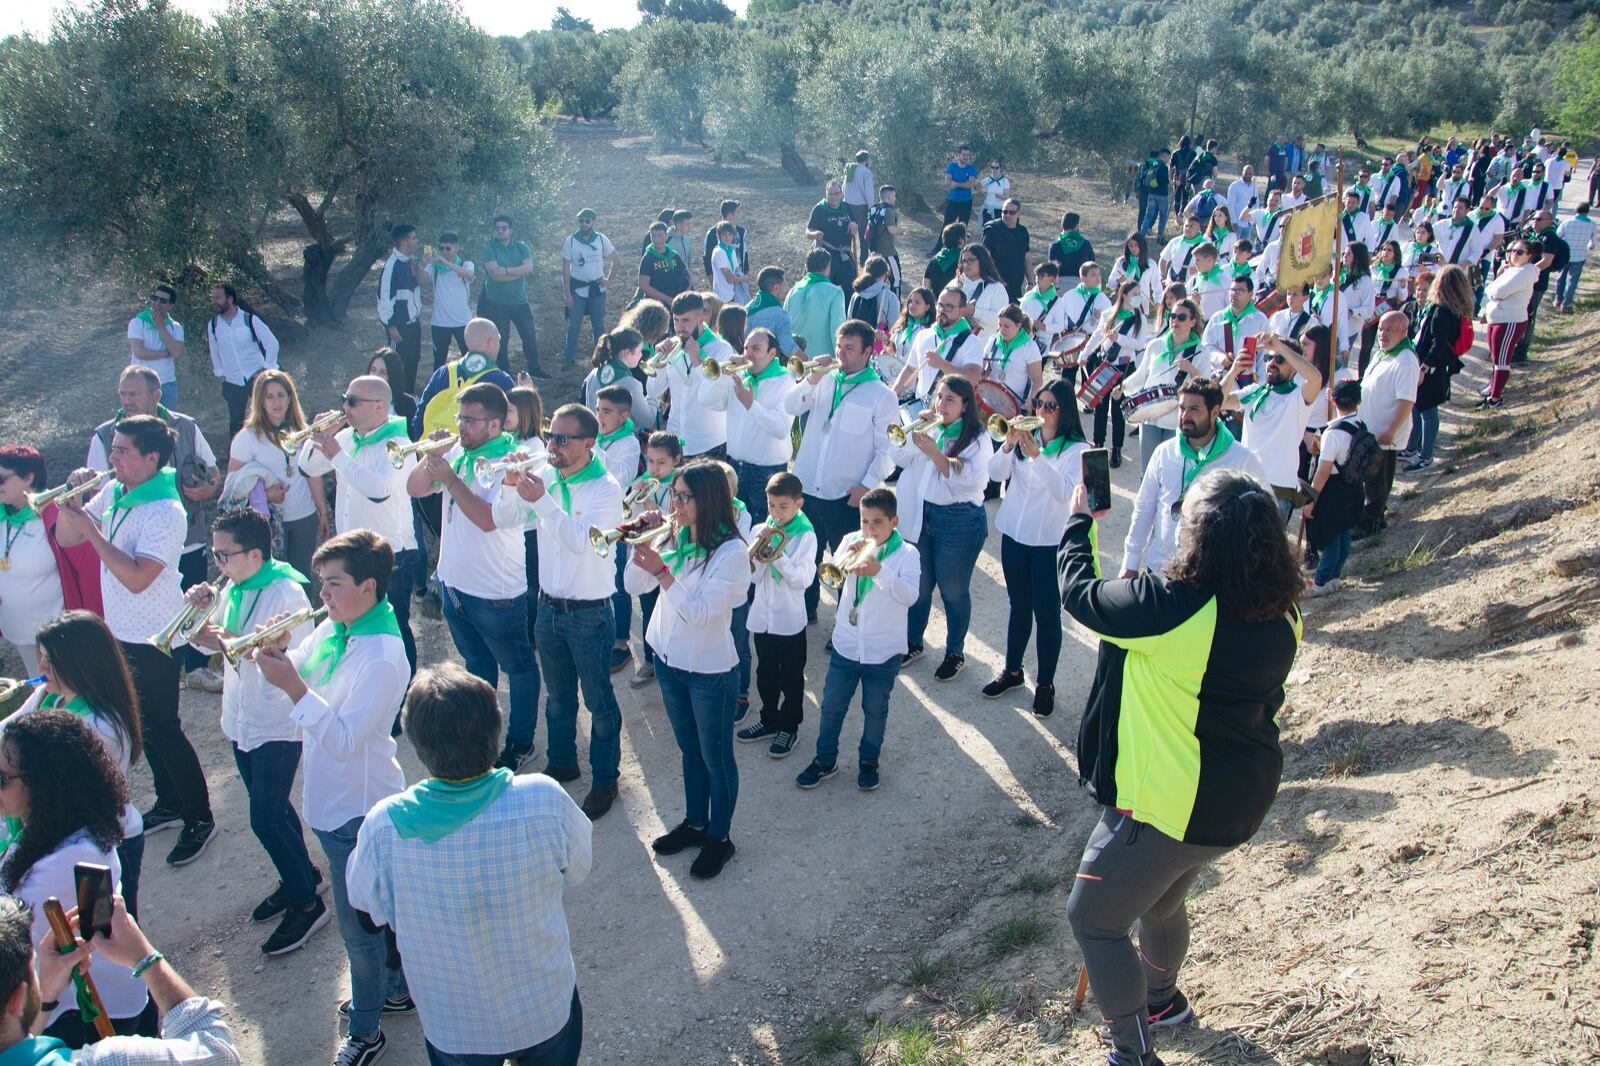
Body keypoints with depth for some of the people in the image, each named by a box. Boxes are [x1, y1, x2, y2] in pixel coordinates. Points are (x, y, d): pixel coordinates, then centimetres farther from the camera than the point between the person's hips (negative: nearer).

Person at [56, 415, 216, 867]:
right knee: (145, 725, 19)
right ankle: (169, 804, 36)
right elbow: (66, 537, 6)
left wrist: (91, 527, -29)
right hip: (120, 631, 8)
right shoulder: (112, 493, 1)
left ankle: (200, 818, 14)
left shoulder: (165, 512, -23)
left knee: (163, 728, 1)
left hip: (153, 638, -8)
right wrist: (72, 499, -12)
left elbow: (137, 578, -31)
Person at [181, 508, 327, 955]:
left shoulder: (286, 594, -21)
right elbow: (210, 641, 10)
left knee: (265, 819, -4)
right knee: (271, 809, 20)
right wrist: (202, 609, -9)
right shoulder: (233, 588, 4)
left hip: (276, 725, -8)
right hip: (241, 719, 8)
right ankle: (302, 876, 38)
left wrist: (229, 640, -31)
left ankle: (306, 903, 11)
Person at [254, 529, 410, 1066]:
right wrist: (278, 654, -11)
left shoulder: (381, 658, -28)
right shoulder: (332, 629, -1)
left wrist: (293, 686, -35)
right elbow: (298, 671, 9)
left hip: (356, 807, -9)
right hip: (333, 798, 9)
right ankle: (399, 986, 46)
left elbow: (343, 741, -31)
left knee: (359, 925, 8)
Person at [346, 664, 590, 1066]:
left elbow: (366, 905, -7)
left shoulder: (384, 826, -28)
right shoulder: (544, 801, -30)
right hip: (544, 1012, -1)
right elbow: (579, 869, -10)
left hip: (452, 1028, 1)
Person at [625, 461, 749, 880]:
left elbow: (698, 613, -27)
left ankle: (719, 837, 29)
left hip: (710, 672, -6)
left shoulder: (731, 552, -22)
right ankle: (694, 822, 41)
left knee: (715, 757, 11)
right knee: (689, 750, 23)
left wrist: (660, 569, -34)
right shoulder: (674, 537, -3)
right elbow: (635, 586, -2)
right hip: (669, 660, 7)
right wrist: (640, 548, -18)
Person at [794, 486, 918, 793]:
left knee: (875, 710, 14)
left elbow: (909, 596, -26)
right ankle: (825, 760, 30)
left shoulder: (907, 553, -11)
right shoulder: (852, 541, -2)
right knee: (831, 706, 12)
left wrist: (879, 570, -40)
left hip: (884, 650, -2)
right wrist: (846, 556, -34)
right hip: (846, 644, 2)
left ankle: (869, 761, 35)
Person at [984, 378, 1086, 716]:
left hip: (1050, 540, -4)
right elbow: (996, 473, -6)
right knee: (1018, 606, 18)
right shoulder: (1026, 437, 2)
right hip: (1014, 533, 5)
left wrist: (1036, 455, -34)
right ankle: (1012, 671, 33)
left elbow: (1064, 491, -25)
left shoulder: (1076, 448, -11)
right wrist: (1009, 444, -23)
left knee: (1046, 613, 3)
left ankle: (1045, 684, 16)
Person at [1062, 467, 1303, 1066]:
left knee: (1093, 919, 11)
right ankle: (1162, 1000, 56)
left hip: (1167, 805, -8)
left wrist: (1079, 521, 3)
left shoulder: (1171, 606, -29)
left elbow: (1079, 593, -14)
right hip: (1241, 799, 8)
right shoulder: (1282, 617, -5)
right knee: (1160, 904, 32)